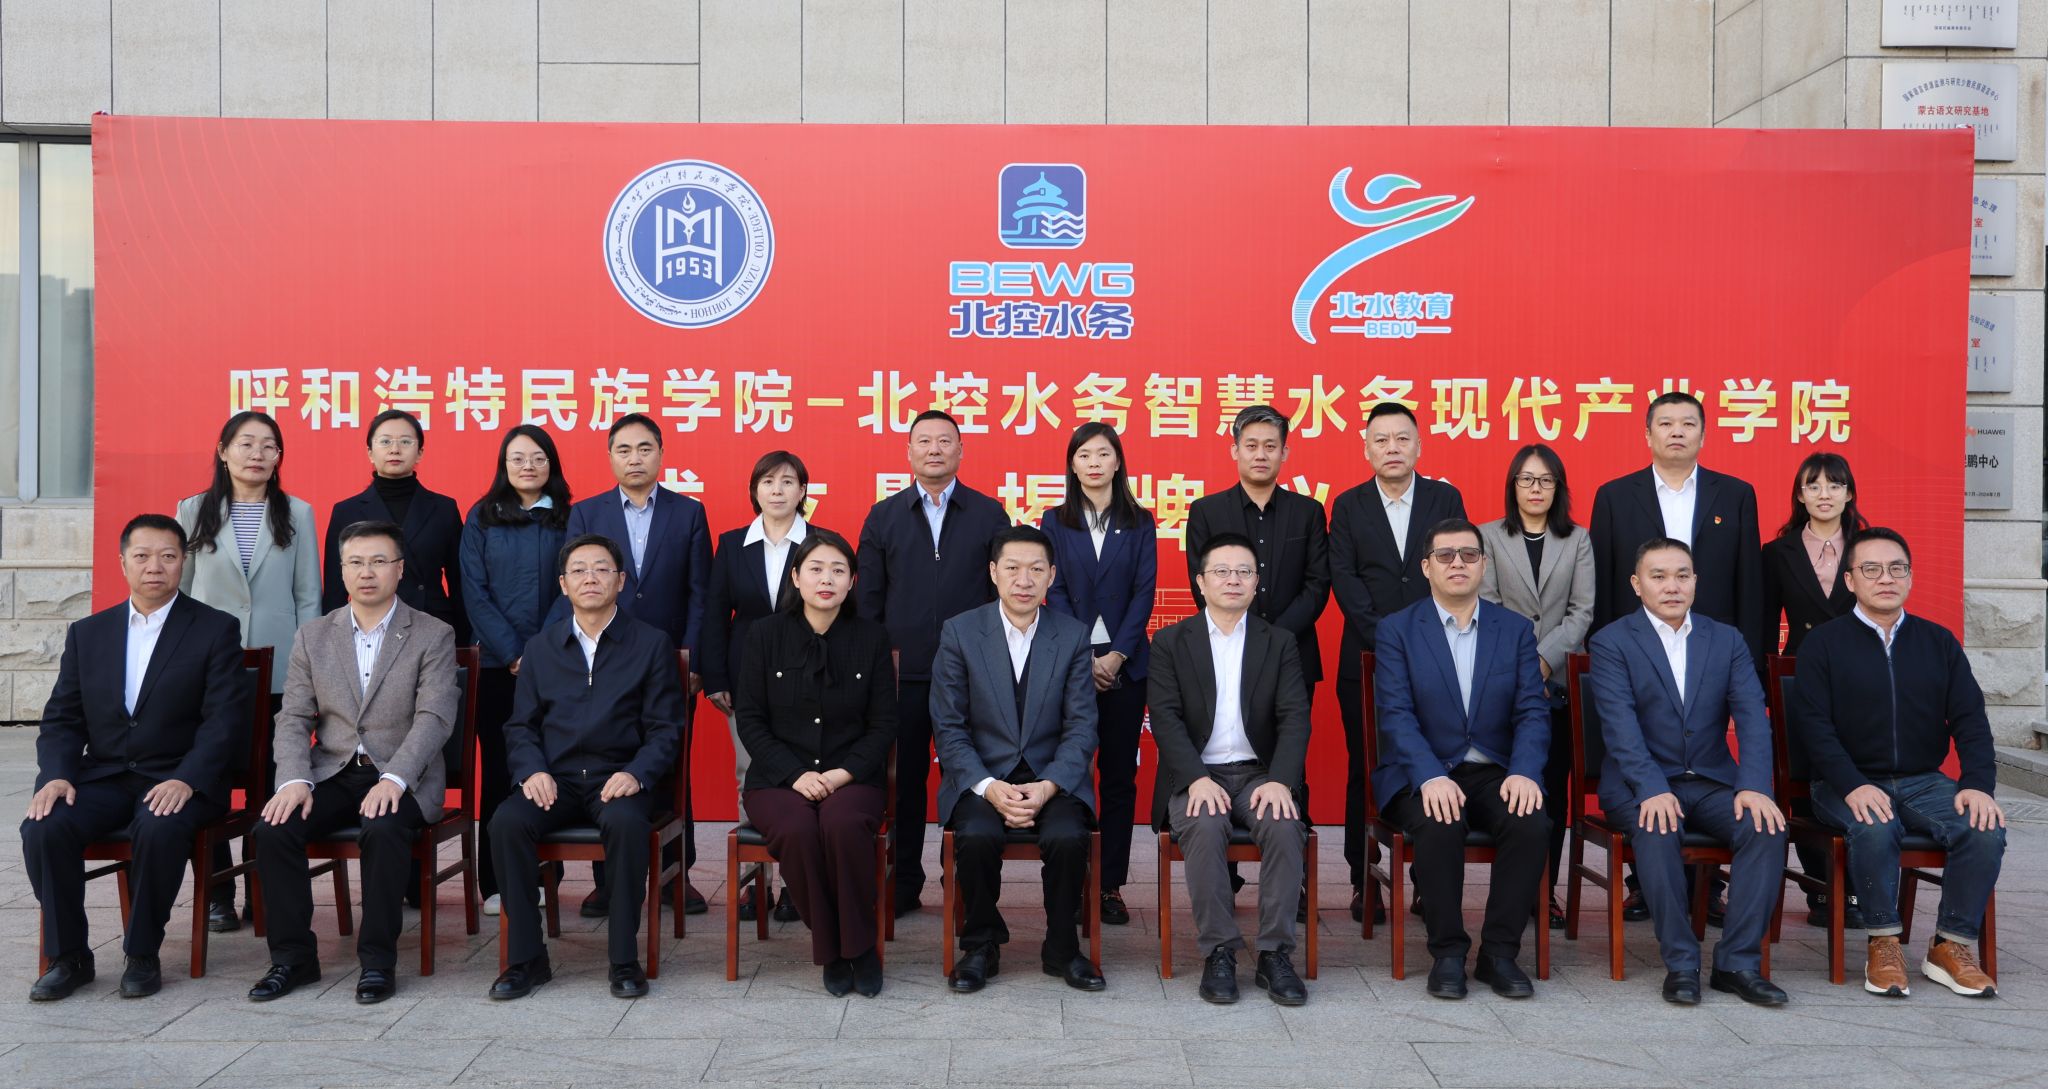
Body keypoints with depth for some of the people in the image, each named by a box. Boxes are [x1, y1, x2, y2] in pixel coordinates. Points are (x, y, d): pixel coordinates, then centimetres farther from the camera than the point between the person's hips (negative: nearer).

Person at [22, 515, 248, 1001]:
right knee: (43, 827, -24)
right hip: (101, 777, 4)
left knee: (159, 828, -34)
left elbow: (226, 720, -7)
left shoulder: (216, 630, 1)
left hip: (176, 781, -4)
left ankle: (143, 955, -15)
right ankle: (68, 956, -7)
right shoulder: (87, 633, 15)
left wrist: (186, 780, -22)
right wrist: (56, 775, -9)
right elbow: (61, 719, 12)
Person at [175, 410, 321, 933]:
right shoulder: (193, 511, 6)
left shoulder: (297, 513, 5)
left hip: (276, 670, 0)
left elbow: (308, 597, 5)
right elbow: (178, 591, 9)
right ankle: (217, 894, 12)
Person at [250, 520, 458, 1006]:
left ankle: (378, 959, -19)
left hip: (402, 779, -4)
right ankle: (293, 955, -6)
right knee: (272, 829, -22)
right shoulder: (313, 638, 13)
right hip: (332, 775, 4)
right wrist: (294, 780, -13)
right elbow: (293, 719, 6)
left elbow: (434, 718, -11)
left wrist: (393, 779, -25)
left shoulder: (433, 636, 0)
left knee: (383, 828, -34)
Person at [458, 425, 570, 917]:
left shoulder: (567, 520, 6)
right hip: (498, 665, 0)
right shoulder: (482, 519, 5)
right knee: (497, 769, 2)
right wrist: (512, 653, -9)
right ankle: (495, 883, 9)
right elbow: (474, 592, 0)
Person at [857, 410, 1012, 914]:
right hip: (903, 674, 1)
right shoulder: (883, 516, 8)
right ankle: (904, 885, 18)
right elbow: (868, 597, 9)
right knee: (905, 781, 7)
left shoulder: (989, 514, 6)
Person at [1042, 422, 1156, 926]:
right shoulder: (1055, 522, 7)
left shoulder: (1139, 522, 8)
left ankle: (1112, 884, 9)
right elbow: (1055, 592, 1)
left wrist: (1117, 654, -10)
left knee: (1120, 772, 3)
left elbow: (1144, 592, 1)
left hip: (1125, 662, 1)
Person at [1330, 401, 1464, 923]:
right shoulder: (1348, 505, 6)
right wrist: (1383, 638, -13)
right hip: (1366, 660, 0)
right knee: (1365, 772, 3)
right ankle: (1364, 882, 11)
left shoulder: (1446, 499, 7)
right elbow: (1343, 577, -2)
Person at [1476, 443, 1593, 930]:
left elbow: (1581, 611, 2)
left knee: (1555, 785, 1)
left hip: (1560, 680, 1)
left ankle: (1546, 887, 9)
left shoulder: (1578, 541, 10)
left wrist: (1544, 660, -12)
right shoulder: (1488, 537, 7)